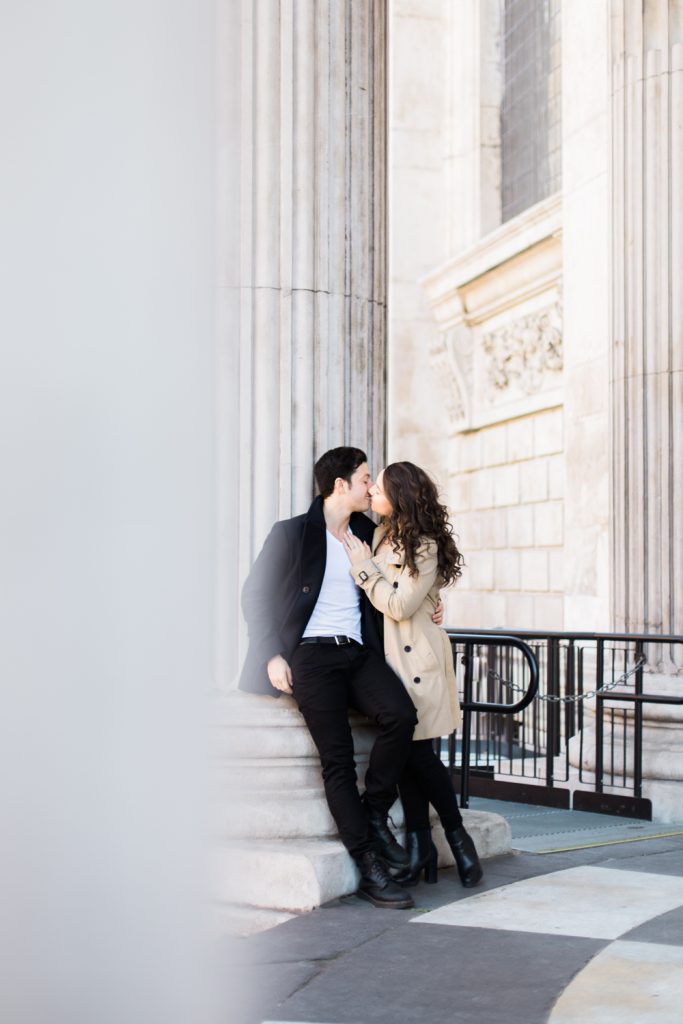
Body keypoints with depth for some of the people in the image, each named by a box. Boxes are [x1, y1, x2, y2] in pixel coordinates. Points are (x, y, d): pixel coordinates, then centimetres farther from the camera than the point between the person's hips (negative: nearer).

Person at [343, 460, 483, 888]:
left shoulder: (425, 546, -11)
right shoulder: (381, 535, 12)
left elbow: (399, 605, -16)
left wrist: (364, 567, -11)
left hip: (417, 656, -7)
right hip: (390, 655, 7)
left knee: (418, 752, -6)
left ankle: (458, 835, 10)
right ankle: (419, 844, 8)